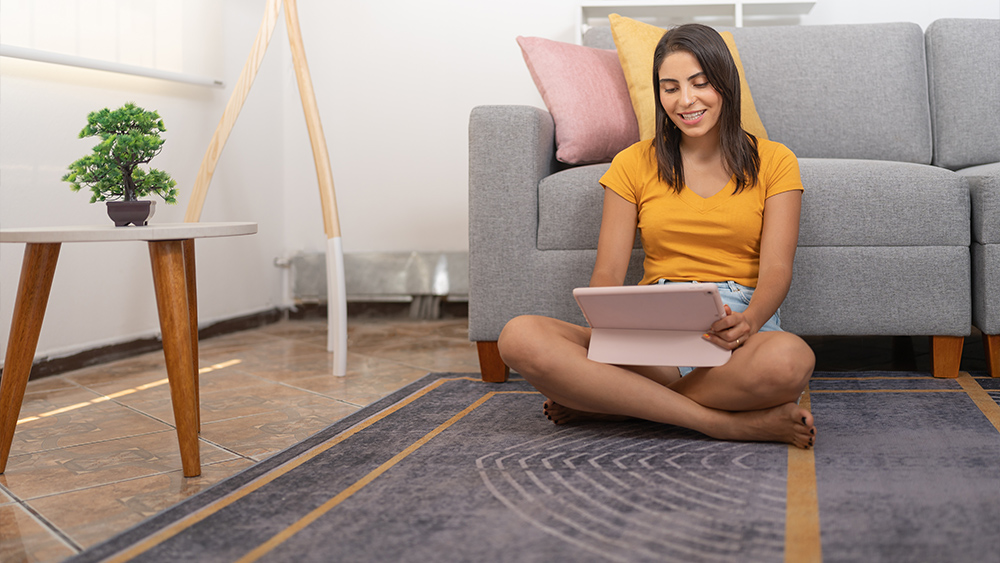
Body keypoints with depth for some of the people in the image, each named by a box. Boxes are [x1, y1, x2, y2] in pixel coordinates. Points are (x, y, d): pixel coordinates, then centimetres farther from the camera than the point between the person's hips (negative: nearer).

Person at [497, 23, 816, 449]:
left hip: (737, 327, -1)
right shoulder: (634, 165, 14)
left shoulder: (773, 161, 11)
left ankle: (612, 402, -20)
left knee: (790, 358, -41)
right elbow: (607, 272, 7)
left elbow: (777, 269, 0)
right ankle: (725, 422, -27)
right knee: (519, 337, -28)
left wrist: (748, 320, -23)